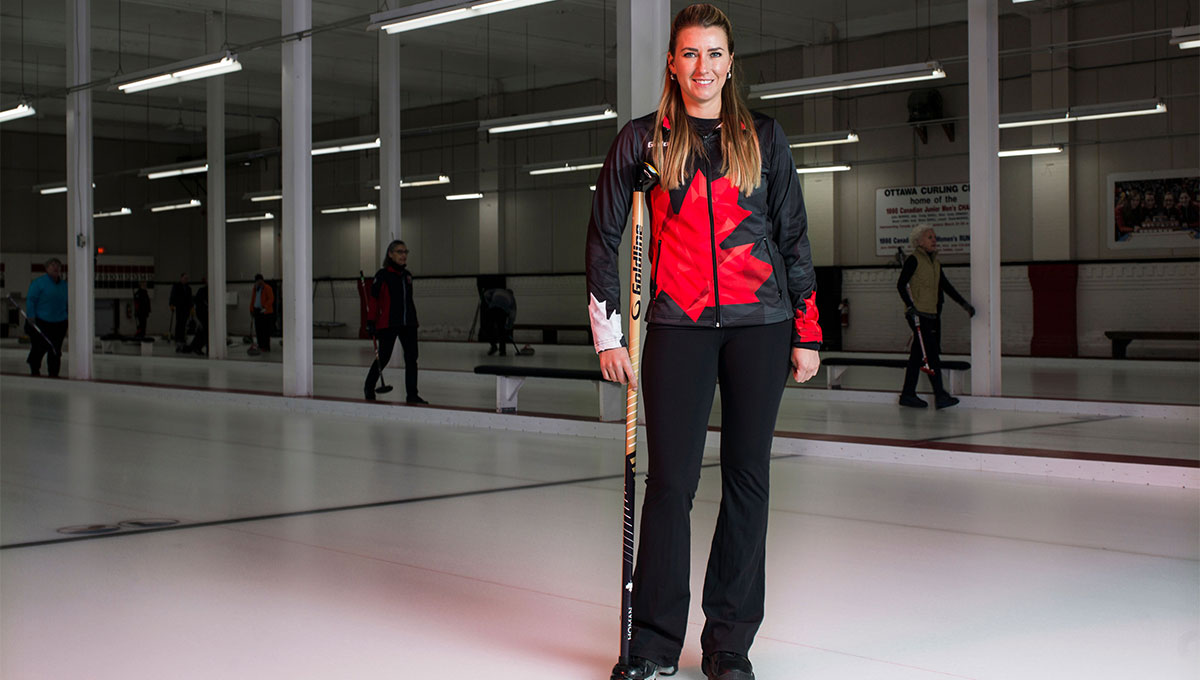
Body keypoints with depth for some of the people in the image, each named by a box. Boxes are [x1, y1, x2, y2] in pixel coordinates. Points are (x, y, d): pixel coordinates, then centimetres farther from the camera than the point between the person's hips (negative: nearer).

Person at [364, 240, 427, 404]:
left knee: (411, 357, -2)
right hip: (387, 324, -5)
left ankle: (412, 394, 3)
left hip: (408, 324, 5)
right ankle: (369, 387, 29)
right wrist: (371, 322, -12)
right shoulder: (382, 275, -7)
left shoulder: (408, 275, 11)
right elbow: (373, 298, -7)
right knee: (383, 358, 5)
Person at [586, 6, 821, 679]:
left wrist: (807, 332, 7)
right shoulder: (643, 139, 7)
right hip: (679, 325, -1)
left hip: (759, 323, 1)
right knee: (670, 480, -4)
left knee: (747, 476, 3)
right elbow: (604, 236, 8)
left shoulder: (764, 137, 10)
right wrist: (608, 331, 2)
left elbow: (793, 237, 11)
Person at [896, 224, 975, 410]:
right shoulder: (914, 260, -6)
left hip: (933, 314, 8)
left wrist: (964, 303, 12)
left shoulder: (935, 262, 17)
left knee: (917, 355, 10)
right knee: (931, 353, -11)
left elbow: (946, 286, 19)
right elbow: (901, 285, -10)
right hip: (919, 314, -8)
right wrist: (910, 306, -20)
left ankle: (908, 394, 15)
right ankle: (940, 395, -12)